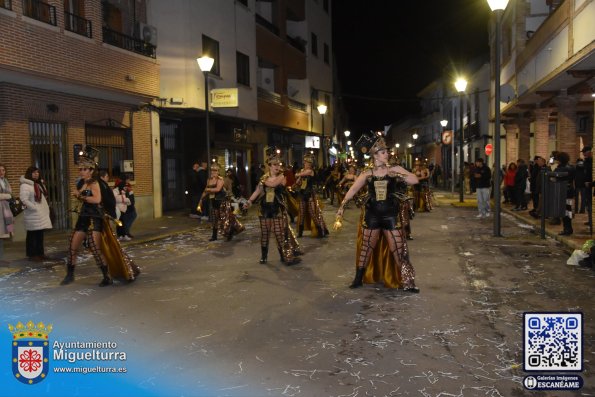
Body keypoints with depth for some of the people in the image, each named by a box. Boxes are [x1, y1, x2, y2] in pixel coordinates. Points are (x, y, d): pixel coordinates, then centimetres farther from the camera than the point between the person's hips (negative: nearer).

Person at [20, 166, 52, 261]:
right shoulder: (25, 185, -12)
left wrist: (46, 209, 12)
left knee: (40, 235, 12)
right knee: (32, 235, 0)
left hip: (42, 214, 8)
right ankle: (32, 254, 7)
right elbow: (24, 200, -21)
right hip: (33, 215, -8)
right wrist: (35, 208, -19)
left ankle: (40, 253, 20)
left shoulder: (40, 184, 17)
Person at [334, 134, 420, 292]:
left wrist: (396, 175, -20)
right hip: (372, 215, 1)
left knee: (398, 249, 0)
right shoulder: (367, 174, -2)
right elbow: (351, 192, -1)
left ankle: (407, 282, 11)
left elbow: (415, 180, -12)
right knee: (366, 248, 11)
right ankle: (358, 279, 25)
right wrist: (340, 212, -5)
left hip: (390, 216, -1)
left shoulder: (395, 169, -3)